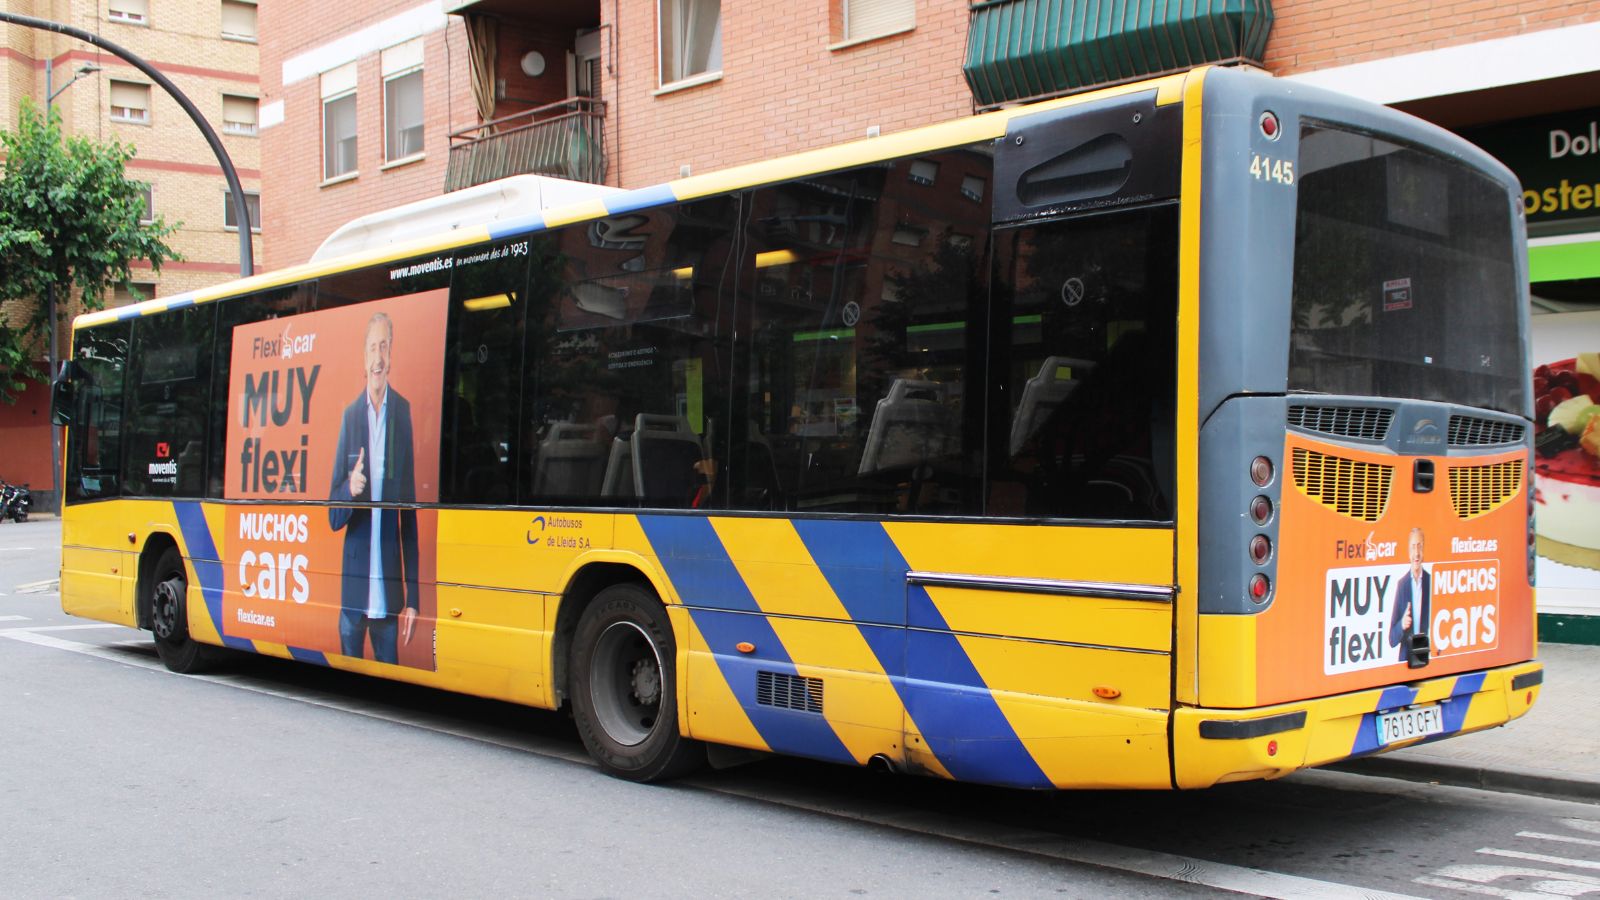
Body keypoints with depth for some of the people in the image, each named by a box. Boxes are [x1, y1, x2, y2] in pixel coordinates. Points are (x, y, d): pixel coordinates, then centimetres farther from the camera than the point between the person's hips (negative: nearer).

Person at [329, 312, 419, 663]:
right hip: (353, 589, 1)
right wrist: (349, 489, -20)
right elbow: (333, 516, 5)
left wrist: (412, 595, 0)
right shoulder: (350, 415, 3)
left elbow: (410, 508, 3)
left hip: (388, 591, -1)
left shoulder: (403, 412, 1)